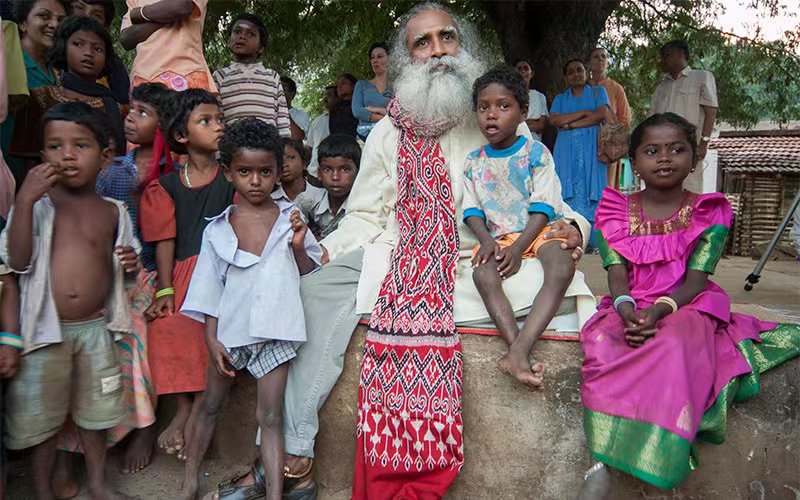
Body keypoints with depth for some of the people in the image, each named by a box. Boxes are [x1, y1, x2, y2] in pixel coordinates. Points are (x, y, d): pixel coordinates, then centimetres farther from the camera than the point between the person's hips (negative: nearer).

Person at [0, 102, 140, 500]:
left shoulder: (112, 211, 3)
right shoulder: (36, 204, -5)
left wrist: (130, 262, -11)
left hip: (96, 329, 2)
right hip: (45, 331, -2)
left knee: (94, 412, 17)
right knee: (41, 416, 11)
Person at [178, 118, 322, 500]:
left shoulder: (290, 217, -1)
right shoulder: (217, 230, -2)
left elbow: (307, 271, 5)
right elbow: (210, 289, 2)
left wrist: (298, 246, -14)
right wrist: (212, 339, -1)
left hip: (273, 328, -1)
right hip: (231, 328, 2)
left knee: (269, 416, 4)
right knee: (211, 405, 18)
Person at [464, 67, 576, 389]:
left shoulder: (535, 153, -1)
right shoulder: (474, 162, 10)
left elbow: (542, 208, -7)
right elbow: (473, 209, 8)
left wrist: (518, 248, -20)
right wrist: (485, 239, -14)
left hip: (539, 229, -2)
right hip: (498, 235, 3)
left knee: (562, 269, -35)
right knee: (482, 273, -31)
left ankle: (518, 351, -44)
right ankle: (518, 350, -38)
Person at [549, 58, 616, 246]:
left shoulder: (598, 92, 16)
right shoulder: (560, 98, 21)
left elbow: (601, 114, -3)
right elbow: (554, 120, 1)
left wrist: (571, 124, -6)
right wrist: (584, 113, -5)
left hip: (590, 148, -2)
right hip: (567, 150, 2)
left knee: (591, 192, -9)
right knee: (568, 193, -7)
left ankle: (593, 241, -11)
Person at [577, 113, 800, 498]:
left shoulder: (709, 213, 4)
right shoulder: (615, 211, 8)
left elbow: (696, 281, -6)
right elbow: (617, 275, -2)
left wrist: (658, 310, -25)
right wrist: (628, 311, -24)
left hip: (686, 308, -1)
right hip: (629, 310, 2)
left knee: (673, 345, -36)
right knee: (602, 342, -33)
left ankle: (608, 464, -34)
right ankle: (601, 466, -31)